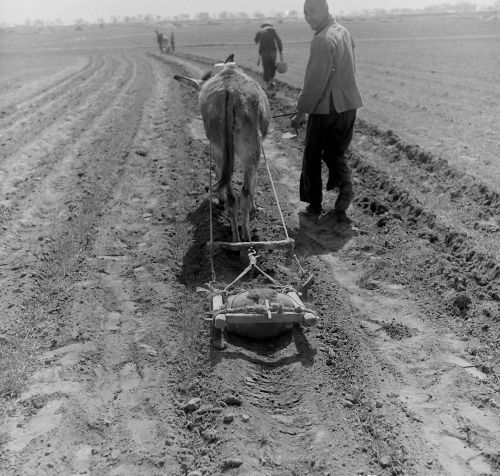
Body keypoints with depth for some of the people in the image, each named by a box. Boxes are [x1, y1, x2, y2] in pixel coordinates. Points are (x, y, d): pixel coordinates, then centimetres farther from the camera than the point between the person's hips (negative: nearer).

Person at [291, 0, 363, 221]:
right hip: (348, 105, 8)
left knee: (312, 156, 8)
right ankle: (345, 186, -4)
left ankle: (314, 203, 16)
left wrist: (301, 111, -16)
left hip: (325, 108, -8)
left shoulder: (323, 39, -17)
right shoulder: (345, 33, 11)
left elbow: (315, 81, -21)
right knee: (336, 152, 19)